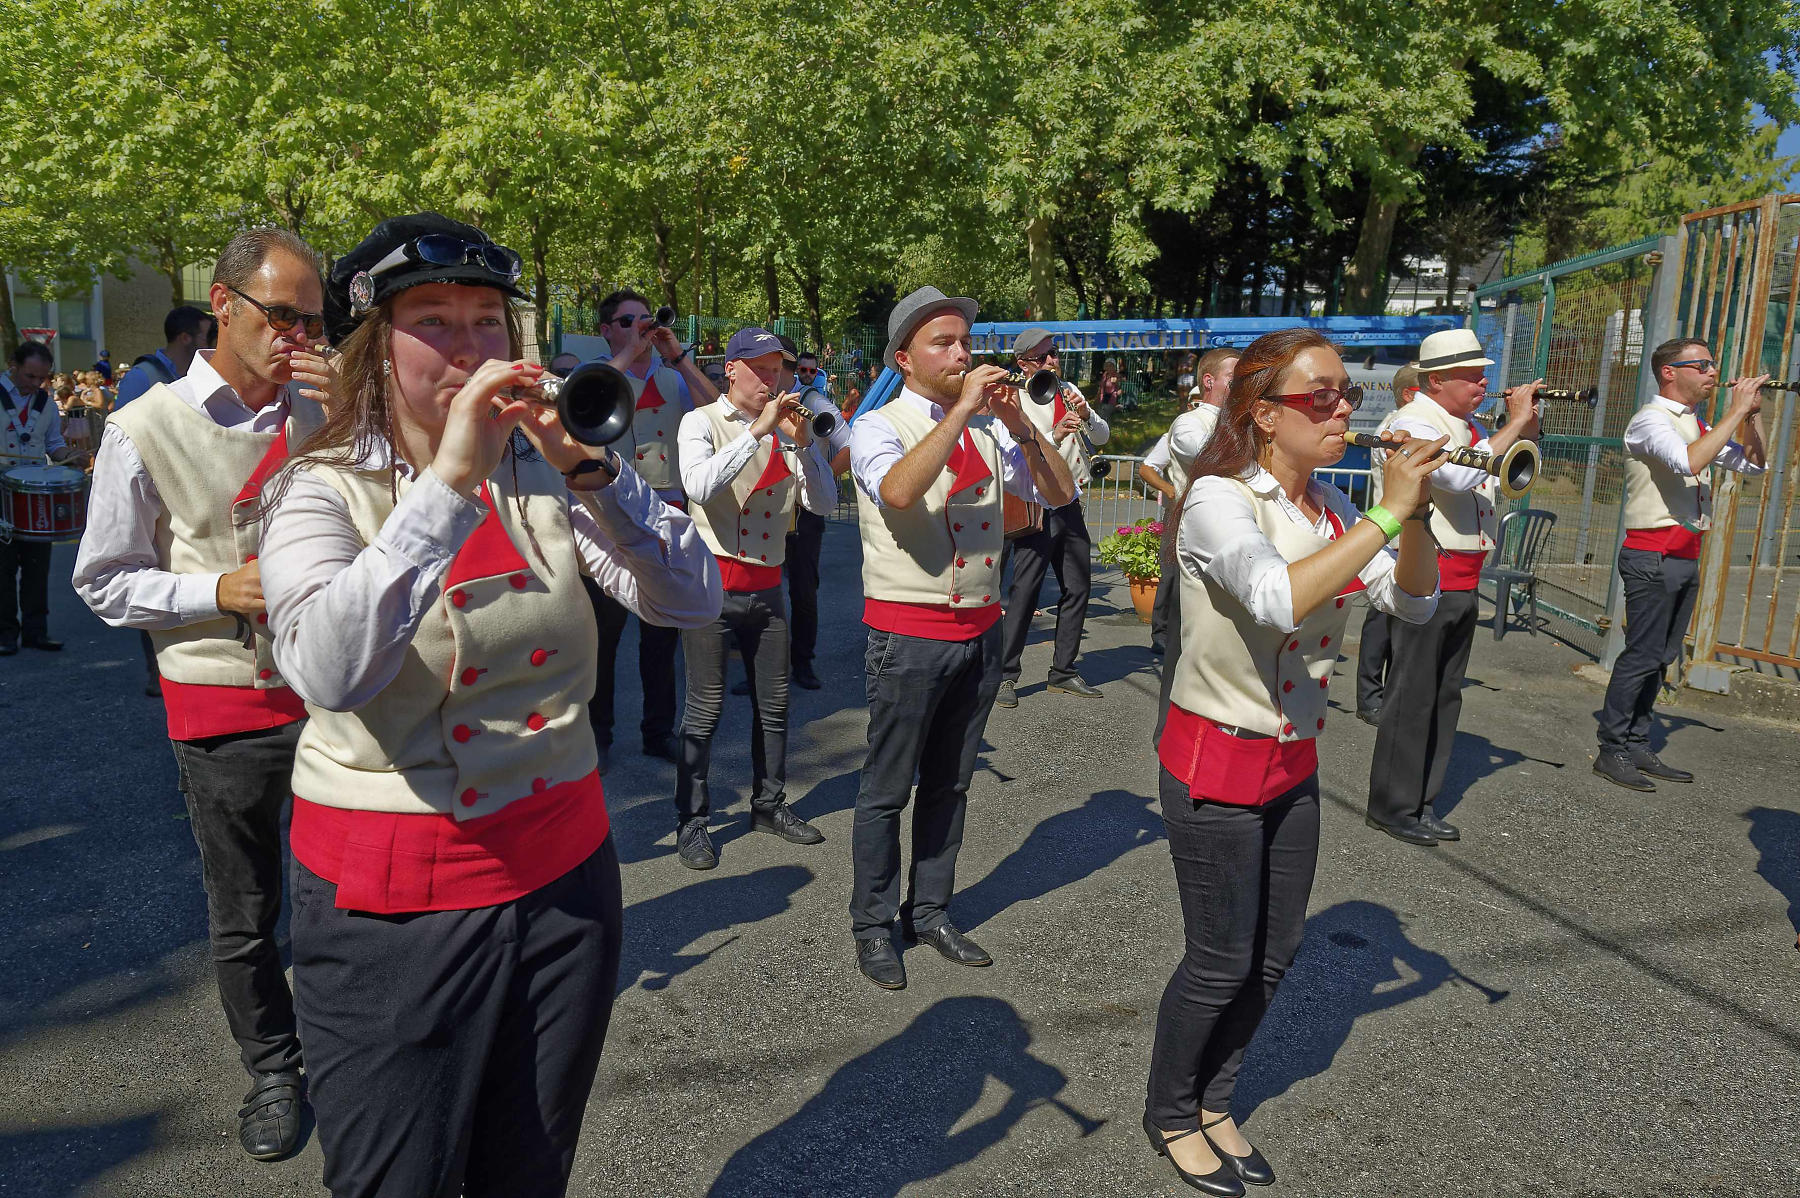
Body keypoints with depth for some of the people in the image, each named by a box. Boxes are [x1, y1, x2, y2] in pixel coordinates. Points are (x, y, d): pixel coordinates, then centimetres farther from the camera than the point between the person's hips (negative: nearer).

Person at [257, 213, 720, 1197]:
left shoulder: (546, 472, 2)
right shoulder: (324, 488, -7)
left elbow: (691, 602, -9)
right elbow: (329, 672, -27)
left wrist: (590, 466, -21)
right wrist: (449, 481, -30)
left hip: (562, 875, 4)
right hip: (390, 897, -3)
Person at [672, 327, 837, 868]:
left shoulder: (787, 428, 8)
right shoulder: (702, 422, -3)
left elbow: (823, 502, 1)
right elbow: (698, 485, -23)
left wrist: (803, 442, -13)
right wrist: (757, 429, -23)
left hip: (766, 587, 5)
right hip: (713, 584, -5)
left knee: (774, 703, 12)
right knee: (706, 706, -1)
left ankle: (769, 803, 28)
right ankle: (690, 820, 12)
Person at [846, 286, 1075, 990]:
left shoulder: (988, 427, 9)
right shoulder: (879, 427, -7)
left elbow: (1059, 493, 5)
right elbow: (899, 490, -29)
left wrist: (1017, 422, -9)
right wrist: (963, 408, -26)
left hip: (980, 628, 6)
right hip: (909, 634, -5)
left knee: (949, 785, 16)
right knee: (887, 789, 4)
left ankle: (930, 913, 30)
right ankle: (873, 927, 20)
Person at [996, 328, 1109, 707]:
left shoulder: (1069, 391, 12)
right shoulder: (1017, 399, -8)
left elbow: (1102, 436, 11)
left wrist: (1086, 415, -8)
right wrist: (1054, 437, -31)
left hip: (1070, 505, 7)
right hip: (1037, 508, -7)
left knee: (1078, 589, 11)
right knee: (1024, 591, -10)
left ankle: (1063, 672, 22)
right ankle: (1005, 675, -1)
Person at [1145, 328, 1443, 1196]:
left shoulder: (1327, 505, 4)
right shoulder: (1219, 500, -20)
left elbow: (1414, 600, 0)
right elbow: (1281, 600, -37)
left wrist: (1416, 511, -15)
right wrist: (1385, 514, -32)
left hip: (1294, 761, 8)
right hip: (1216, 764, -7)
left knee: (1274, 952, 17)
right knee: (1222, 963, 5)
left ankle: (1213, 1102, 39)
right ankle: (1169, 1114, 31)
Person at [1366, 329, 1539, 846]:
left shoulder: (1465, 426, 16)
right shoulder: (1415, 424, -12)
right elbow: (1463, 476, -27)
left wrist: (1528, 427, 8)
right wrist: (1516, 420, -19)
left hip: (1463, 582, 9)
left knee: (1444, 696, 13)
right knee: (1411, 696, -4)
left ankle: (1420, 802, 23)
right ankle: (1392, 807, 6)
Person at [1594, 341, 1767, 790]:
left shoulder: (1698, 427, 19)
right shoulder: (1651, 420, -9)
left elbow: (1754, 463, 22)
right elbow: (1689, 462, -28)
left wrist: (1753, 413, 9)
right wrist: (1736, 411, -19)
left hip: (1685, 558, 9)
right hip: (1653, 555, -9)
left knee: (1660, 657, 10)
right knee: (1642, 655, -10)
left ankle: (1637, 747, 15)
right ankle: (1612, 750, -4)